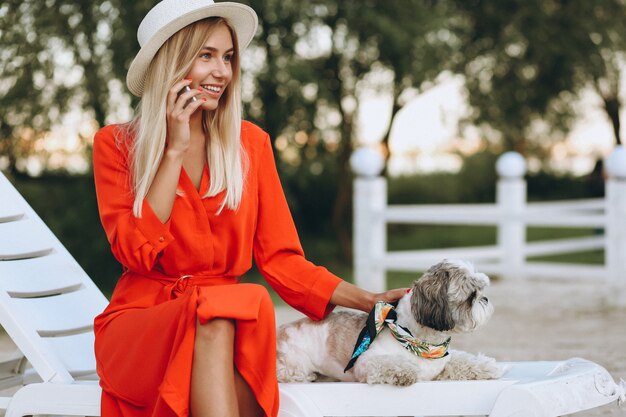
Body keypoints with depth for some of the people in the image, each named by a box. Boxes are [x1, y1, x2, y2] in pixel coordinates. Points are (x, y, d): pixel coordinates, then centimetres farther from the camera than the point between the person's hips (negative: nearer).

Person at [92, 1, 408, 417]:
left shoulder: (250, 143, 10)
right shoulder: (115, 145, 4)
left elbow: (279, 258, 6)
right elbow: (135, 252, -9)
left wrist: (369, 301, -6)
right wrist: (175, 150, -9)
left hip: (234, 323, 2)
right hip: (139, 322, -2)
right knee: (214, 310, -35)